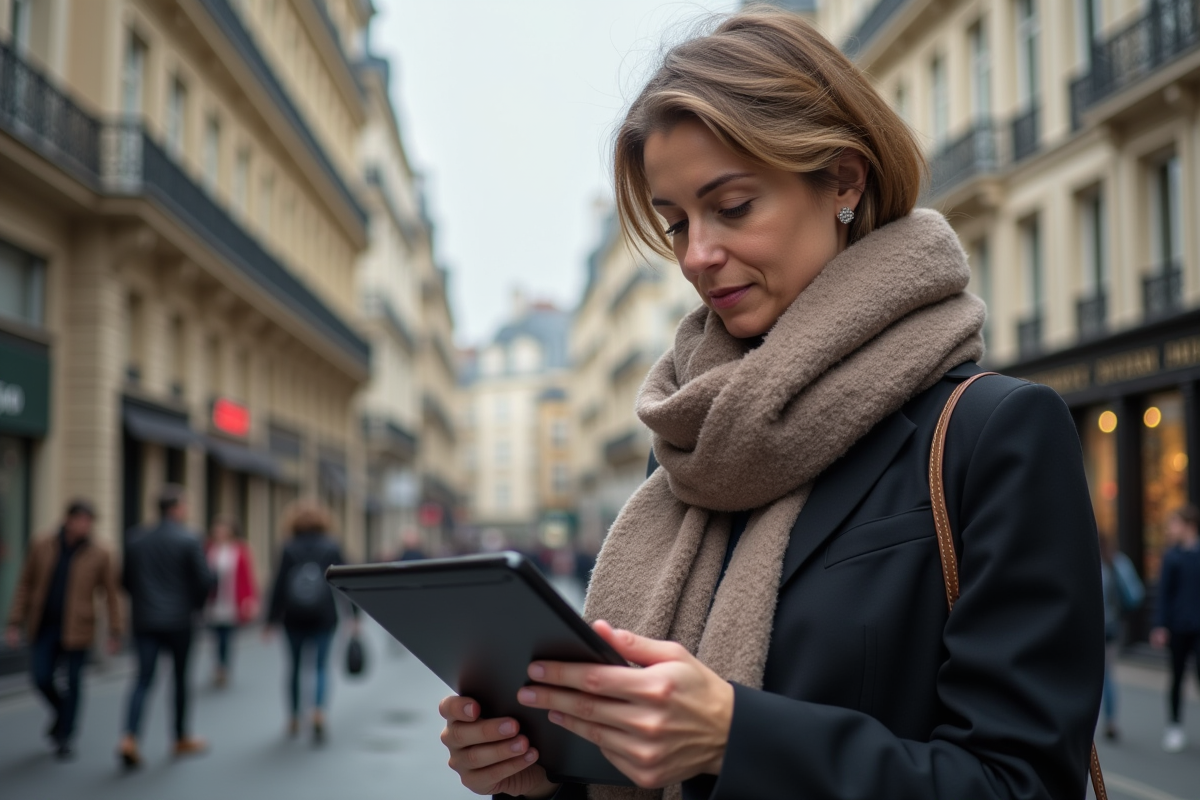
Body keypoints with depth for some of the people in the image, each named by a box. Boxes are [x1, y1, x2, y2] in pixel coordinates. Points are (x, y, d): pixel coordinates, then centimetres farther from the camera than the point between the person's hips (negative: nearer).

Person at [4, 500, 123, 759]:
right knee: (41, 677, 0)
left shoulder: (99, 554, -6)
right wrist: (16, 623, 1)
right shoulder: (42, 546, -1)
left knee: (73, 682, 3)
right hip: (43, 627, 2)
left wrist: (115, 631, -5)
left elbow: (111, 594, -2)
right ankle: (63, 713, 31)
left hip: (76, 630, -2)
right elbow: (25, 585, 5)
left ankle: (64, 737, 18)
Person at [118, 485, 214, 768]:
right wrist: (195, 604, 8)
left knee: (144, 678, 3)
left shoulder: (136, 538, 4)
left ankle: (129, 738, -14)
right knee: (180, 678, 10)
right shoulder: (189, 540, -10)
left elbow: (126, 579, 8)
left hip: (144, 620, 3)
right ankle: (183, 739, 21)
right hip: (179, 620, -3)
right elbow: (205, 580, -11)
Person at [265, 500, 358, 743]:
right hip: (324, 616, 0)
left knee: (296, 667, 14)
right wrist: (354, 614, 4)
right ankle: (319, 713, -17)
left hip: (294, 618, 0)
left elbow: (279, 586, -4)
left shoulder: (289, 549, -1)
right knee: (321, 666, 5)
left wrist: (271, 620, 1)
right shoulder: (332, 548, 1)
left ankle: (294, 720, 19)